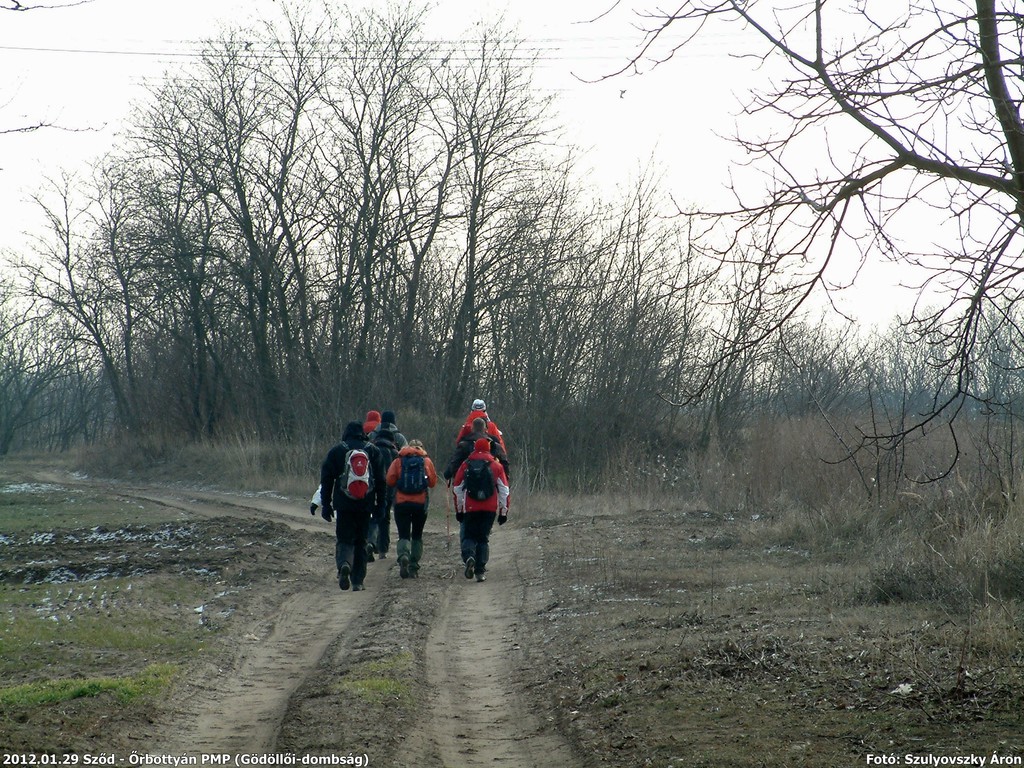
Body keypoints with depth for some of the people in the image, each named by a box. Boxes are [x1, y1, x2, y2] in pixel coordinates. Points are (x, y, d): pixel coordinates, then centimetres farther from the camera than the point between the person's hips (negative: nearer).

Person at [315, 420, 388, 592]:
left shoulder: (336, 451, 3)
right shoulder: (373, 451, 6)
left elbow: (326, 479, 3)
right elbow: (382, 480, 6)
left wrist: (325, 504, 7)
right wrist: (380, 505, 11)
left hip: (344, 505, -1)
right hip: (366, 506, 1)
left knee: (344, 539, 4)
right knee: (361, 542, 10)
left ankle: (344, 563, -27)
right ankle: (357, 581, 8)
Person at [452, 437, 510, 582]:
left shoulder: (465, 465, 5)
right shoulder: (496, 466, 5)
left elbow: (457, 489, 7)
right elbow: (504, 490, 4)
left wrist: (458, 510, 14)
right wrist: (503, 512, 9)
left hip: (470, 509, -1)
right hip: (490, 509, 1)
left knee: (468, 536, 9)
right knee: (483, 538, 9)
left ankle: (469, 556, -22)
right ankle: (480, 571, 2)